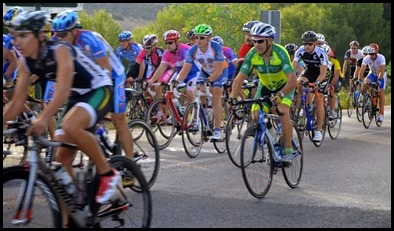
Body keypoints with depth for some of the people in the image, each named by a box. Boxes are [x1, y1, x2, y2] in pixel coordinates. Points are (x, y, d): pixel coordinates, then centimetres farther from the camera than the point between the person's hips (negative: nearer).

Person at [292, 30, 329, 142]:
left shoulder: (321, 53, -30)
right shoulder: (300, 51, -21)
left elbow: (323, 73, -32)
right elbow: (293, 67, -25)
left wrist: (316, 83, -49)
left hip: (321, 76, -3)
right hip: (309, 71, 4)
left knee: (319, 100, -11)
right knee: (299, 83, -29)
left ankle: (319, 130, -6)